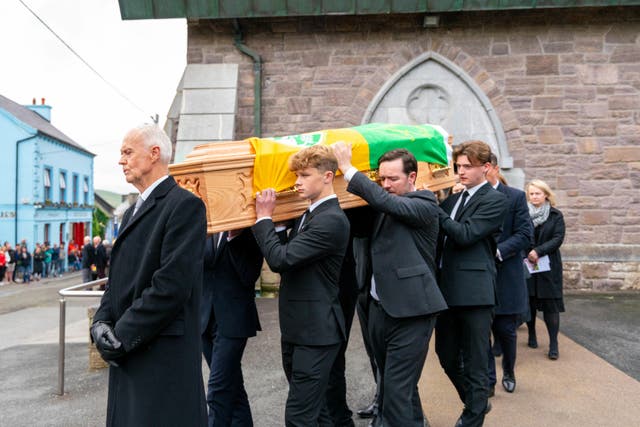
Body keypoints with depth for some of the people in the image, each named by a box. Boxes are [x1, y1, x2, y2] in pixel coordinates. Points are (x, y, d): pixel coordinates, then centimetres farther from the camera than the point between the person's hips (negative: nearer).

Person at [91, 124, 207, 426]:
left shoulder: (185, 204, -12)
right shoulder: (132, 212, 17)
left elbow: (171, 284, -19)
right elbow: (119, 278, 17)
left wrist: (121, 336, -14)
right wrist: (101, 322, 0)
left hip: (163, 357, -8)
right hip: (126, 356, 8)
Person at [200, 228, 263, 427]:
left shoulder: (249, 231, -7)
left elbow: (249, 276, -15)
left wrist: (234, 238, -22)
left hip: (233, 320, -5)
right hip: (206, 318, 5)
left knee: (219, 392, -5)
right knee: (231, 387, 16)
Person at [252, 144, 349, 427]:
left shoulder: (331, 220, -19)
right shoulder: (308, 215, 13)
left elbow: (280, 259, -24)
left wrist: (264, 217, -12)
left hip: (315, 331, -10)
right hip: (296, 328, 10)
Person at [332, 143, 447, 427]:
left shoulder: (425, 204, -7)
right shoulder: (383, 209, 15)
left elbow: (389, 202, -23)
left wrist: (348, 169, -18)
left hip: (410, 311, -8)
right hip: (380, 307, 8)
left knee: (398, 389, -7)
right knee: (389, 381, 20)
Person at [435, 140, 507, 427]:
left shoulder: (495, 200, -6)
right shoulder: (452, 199, 16)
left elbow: (465, 234, -17)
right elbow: (440, 233, 15)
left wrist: (435, 209, -14)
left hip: (473, 290, -7)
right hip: (446, 288, 8)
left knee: (475, 363, 3)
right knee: (447, 356, 18)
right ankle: (477, 402, 40)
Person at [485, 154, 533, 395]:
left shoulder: (515, 197, -1)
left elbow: (525, 235, -7)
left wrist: (497, 251, -18)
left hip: (505, 276, -1)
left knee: (505, 330, 8)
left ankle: (509, 372, 35)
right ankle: (487, 381, 19)